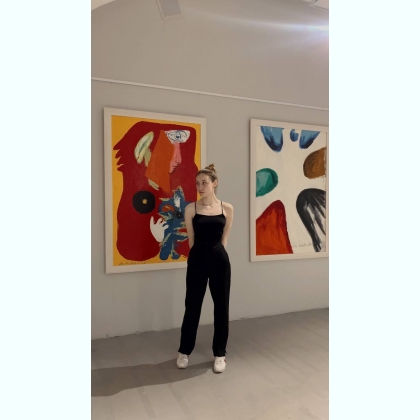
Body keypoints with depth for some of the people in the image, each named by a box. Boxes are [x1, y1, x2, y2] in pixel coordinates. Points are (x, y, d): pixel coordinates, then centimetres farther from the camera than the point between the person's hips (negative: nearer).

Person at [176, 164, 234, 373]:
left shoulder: (227, 208, 0)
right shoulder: (191, 208, -2)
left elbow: (224, 239, 7)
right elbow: (191, 240, 4)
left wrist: (215, 251, 7)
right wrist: (202, 252, 8)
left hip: (220, 260, 1)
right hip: (197, 260, -1)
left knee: (221, 306, 9)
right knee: (192, 306, 9)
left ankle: (220, 354, 27)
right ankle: (184, 351, 29)